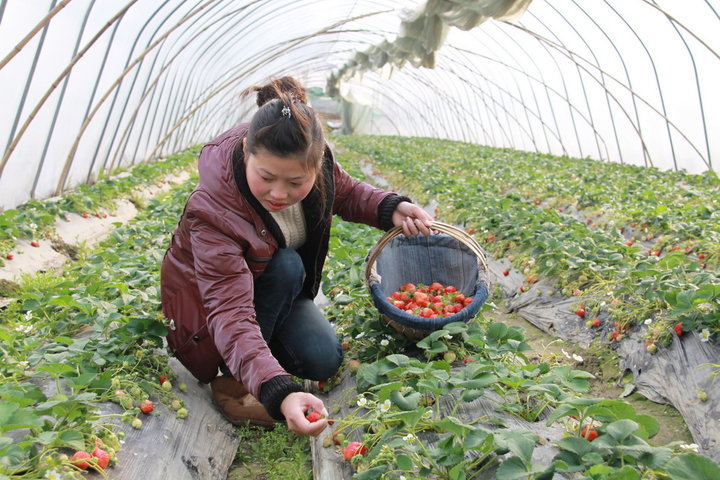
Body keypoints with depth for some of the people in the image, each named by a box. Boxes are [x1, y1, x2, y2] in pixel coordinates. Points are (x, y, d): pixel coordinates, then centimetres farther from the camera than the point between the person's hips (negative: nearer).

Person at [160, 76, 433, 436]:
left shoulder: (313, 160, -24)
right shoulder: (213, 211, -40)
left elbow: (346, 194, 0)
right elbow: (231, 314, -45)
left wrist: (391, 208, -20)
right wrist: (279, 392, -57)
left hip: (277, 291, 4)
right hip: (202, 301, -4)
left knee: (324, 360, -16)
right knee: (286, 266, -34)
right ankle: (229, 381, -18)